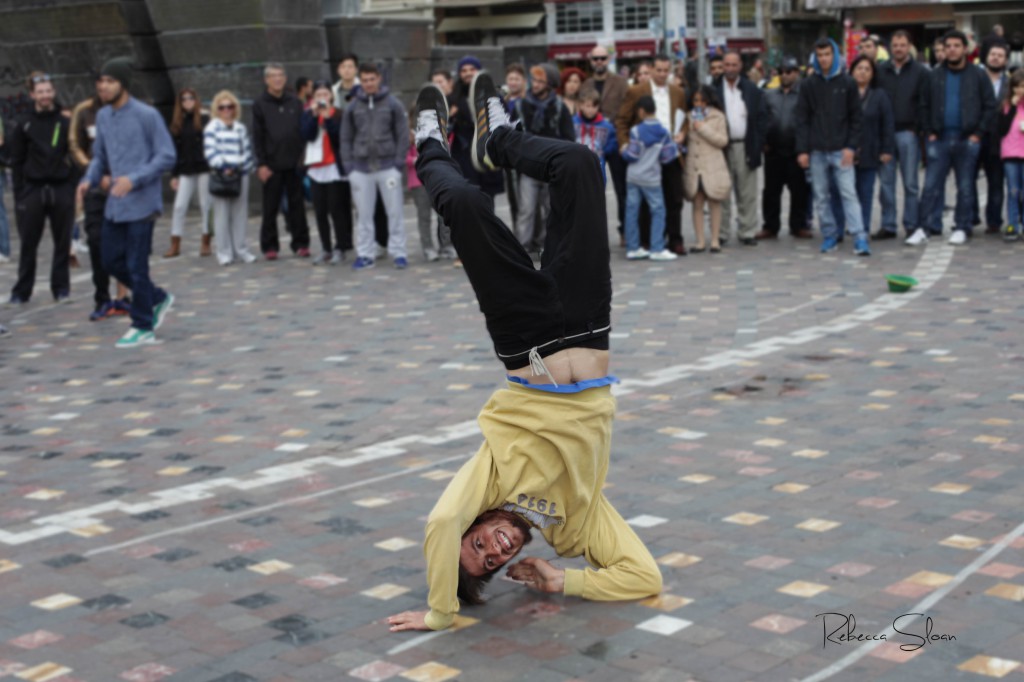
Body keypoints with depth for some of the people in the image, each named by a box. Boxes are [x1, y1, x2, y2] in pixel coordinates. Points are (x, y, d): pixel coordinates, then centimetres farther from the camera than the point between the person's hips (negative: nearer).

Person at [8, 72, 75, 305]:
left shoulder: (65, 121, 4)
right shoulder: (24, 124, 4)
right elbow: (16, 162, 4)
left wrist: (75, 187, -3)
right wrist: (19, 194, -2)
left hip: (62, 189, 0)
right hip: (33, 190, 0)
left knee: (63, 242, 5)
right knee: (28, 244, 3)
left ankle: (61, 288, 16)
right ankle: (22, 291, 11)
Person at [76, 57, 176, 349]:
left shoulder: (147, 115, -11)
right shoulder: (103, 116, 9)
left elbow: (166, 157, -12)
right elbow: (100, 157, 17)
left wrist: (134, 179, -22)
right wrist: (89, 179, -3)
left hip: (141, 203, -7)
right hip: (114, 205, 7)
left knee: (136, 266, -3)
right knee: (112, 260, 11)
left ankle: (142, 327, 11)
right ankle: (159, 298, 29)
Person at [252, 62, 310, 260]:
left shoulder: (295, 102, 9)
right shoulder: (260, 105, 3)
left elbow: (303, 131, 10)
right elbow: (257, 137, -1)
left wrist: (303, 156, 0)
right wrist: (261, 164, -7)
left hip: (294, 164, 2)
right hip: (272, 165, -2)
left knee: (297, 205, 5)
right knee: (270, 208, 3)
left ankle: (300, 243, 12)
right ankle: (269, 246, 11)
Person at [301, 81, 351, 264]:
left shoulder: (339, 113, 1)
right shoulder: (308, 113, 10)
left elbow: (339, 137, -11)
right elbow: (307, 134, -6)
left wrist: (327, 118, -17)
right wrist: (314, 114, -14)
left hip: (335, 168, -3)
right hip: (315, 168, 3)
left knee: (337, 209, -5)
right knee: (320, 211, 4)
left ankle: (340, 248, 1)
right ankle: (325, 249, 11)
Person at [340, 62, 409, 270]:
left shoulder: (393, 104, 1)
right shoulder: (353, 107, 6)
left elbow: (403, 135, 1)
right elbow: (346, 138, 8)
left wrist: (398, 163, -7)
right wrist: (348, 166, 0)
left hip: (387, 165, -2)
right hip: (361, 167, 2)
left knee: (394, 212, 0)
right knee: (363, 214, 5)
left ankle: (398, 252, 7)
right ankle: (365, 254, 12)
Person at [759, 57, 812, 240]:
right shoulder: (769, 95, 12)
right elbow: (763, 119, 9)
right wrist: (764, 142, -2)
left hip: (796, 151, -3)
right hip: (773, 151, 3)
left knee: (799, 191, 3)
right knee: (771, 190, 7)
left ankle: (798, 225, 13)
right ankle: (770, 226, 14)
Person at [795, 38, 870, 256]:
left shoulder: (847, 83, 4)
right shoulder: (808, 85, 6)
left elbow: (856, 117, 3)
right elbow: (802, 120, 4)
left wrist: (851, 146, -7)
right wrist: (802, 150, -3)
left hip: (841, 150, -2)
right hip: (817, 151, 2)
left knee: (849, 193, -7)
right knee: (821, 196, 5)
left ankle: (860, 238, -10)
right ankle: (829, 236, 14)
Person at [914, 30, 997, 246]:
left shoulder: (977, 76, 2)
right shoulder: (935, 76, 8)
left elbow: (990, 106, 2)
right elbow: (925, 106, 11)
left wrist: (978, 133, -6)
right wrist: (929, 132, 1)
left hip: (967, 140, -1)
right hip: (940, 139, 2)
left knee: (965, 187, 4)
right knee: (931, 185, -3)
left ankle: (962, 228, 13)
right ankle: (928, 227, 2)